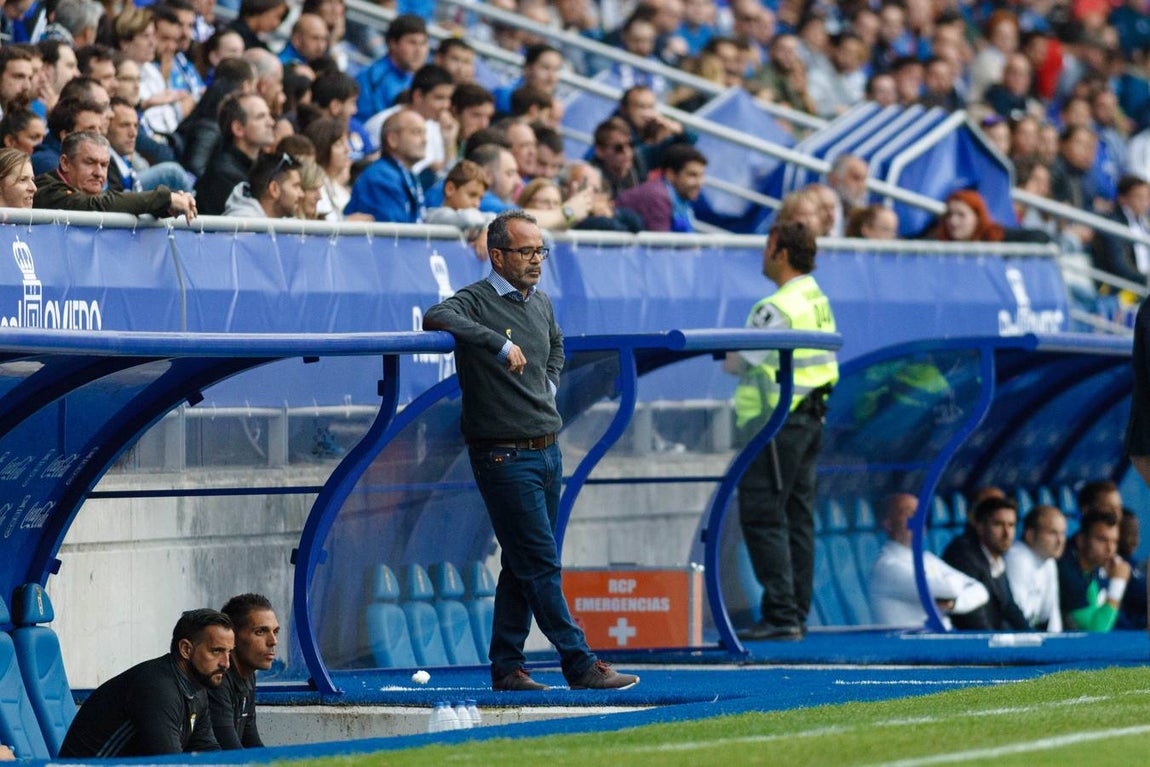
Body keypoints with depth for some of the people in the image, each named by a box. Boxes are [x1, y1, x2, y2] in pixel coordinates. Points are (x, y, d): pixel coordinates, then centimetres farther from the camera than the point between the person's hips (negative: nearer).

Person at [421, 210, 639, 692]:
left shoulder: (541, 303, 13)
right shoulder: (476, 302, -11)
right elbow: (437, 318, -34)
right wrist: (499, 344, -36)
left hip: (547, 450, 8)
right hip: (505, 455, -8)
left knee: (523, 565, 10)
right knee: (542, 566, -7)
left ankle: (506, 668, 15)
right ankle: (580, 666, -7)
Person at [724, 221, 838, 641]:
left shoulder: (776, 308, -17)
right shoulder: (820, 301, 13)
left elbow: (740, 362, -17)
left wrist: (730, 357, 5)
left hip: (778, 422, -10)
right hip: (810, 416, 10)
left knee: (762, 516, -7)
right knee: (797, 517, 11)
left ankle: (781, 615, -10)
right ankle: (797, 614, 13)